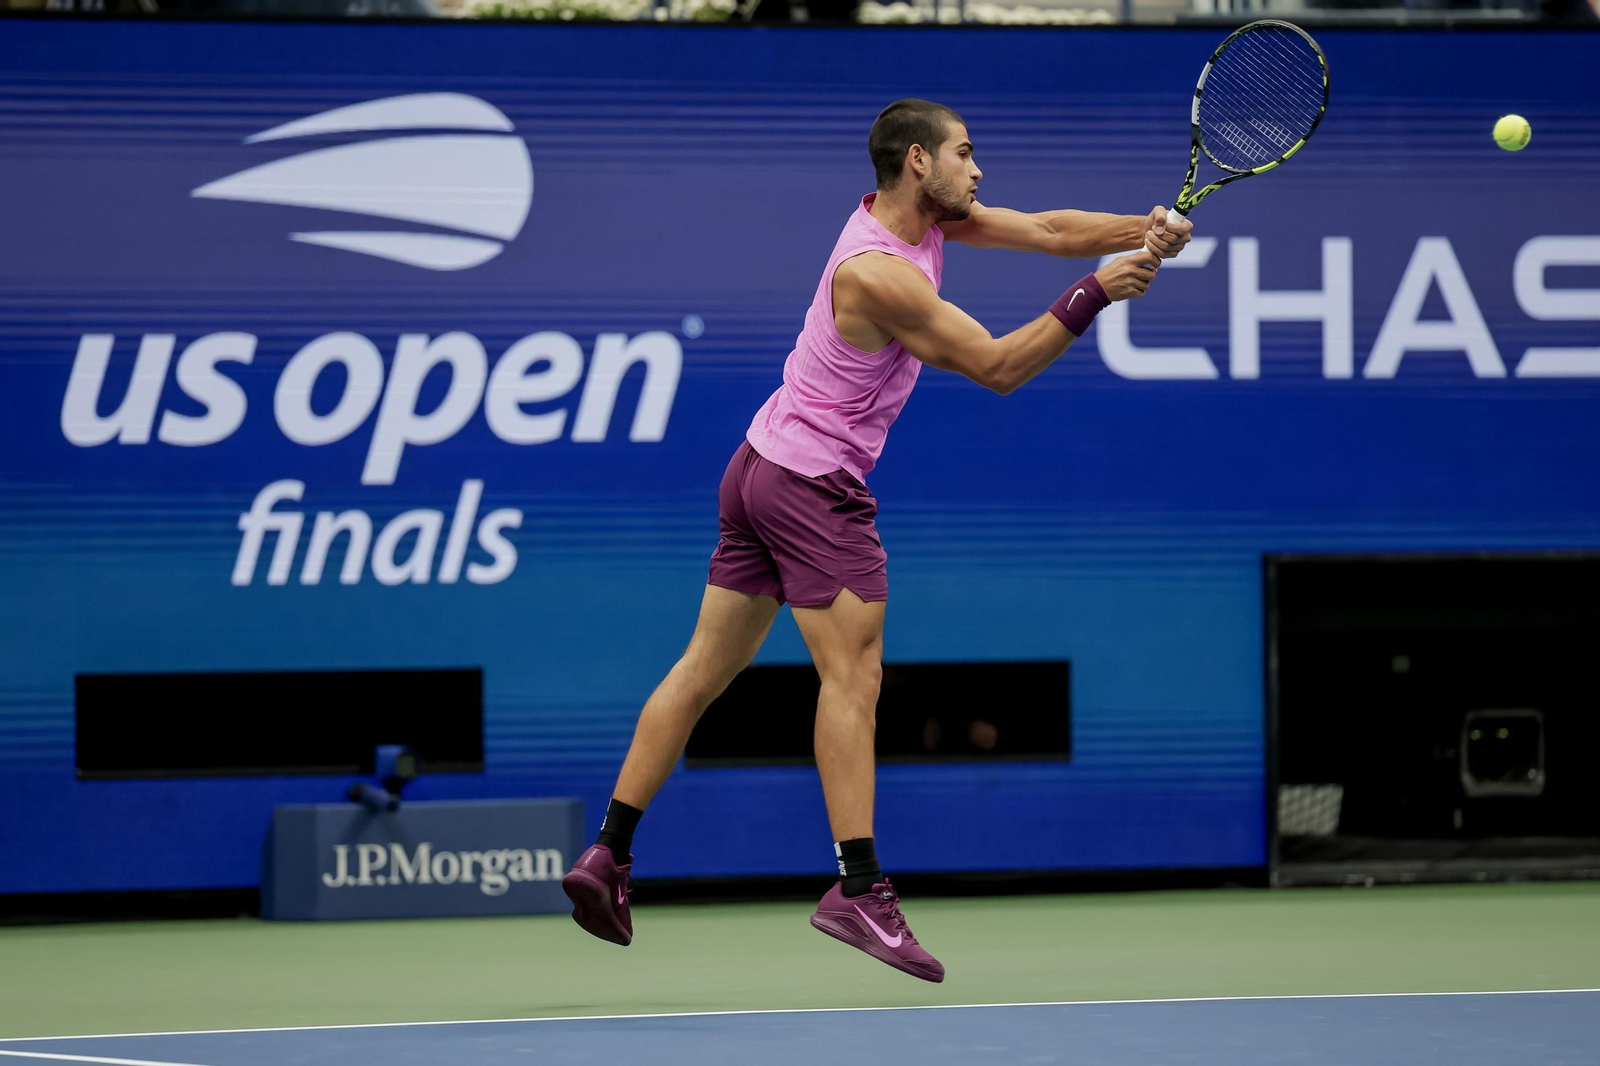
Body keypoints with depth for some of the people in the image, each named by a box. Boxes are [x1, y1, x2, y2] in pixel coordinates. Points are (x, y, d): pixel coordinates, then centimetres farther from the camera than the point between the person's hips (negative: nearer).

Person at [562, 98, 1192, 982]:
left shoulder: (926, 216, 5)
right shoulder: (880, 275, -22)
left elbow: (1048, 230, 4)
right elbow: (999, 367, -19)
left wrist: (1141, 230, -11)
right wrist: (1093, 295, -21)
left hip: (761, 469, 10)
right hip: (815, 484, -10)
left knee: (707, 667, 10)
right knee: (852, 674, -12)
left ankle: (608, 855, 12)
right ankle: (858, 890, -17)